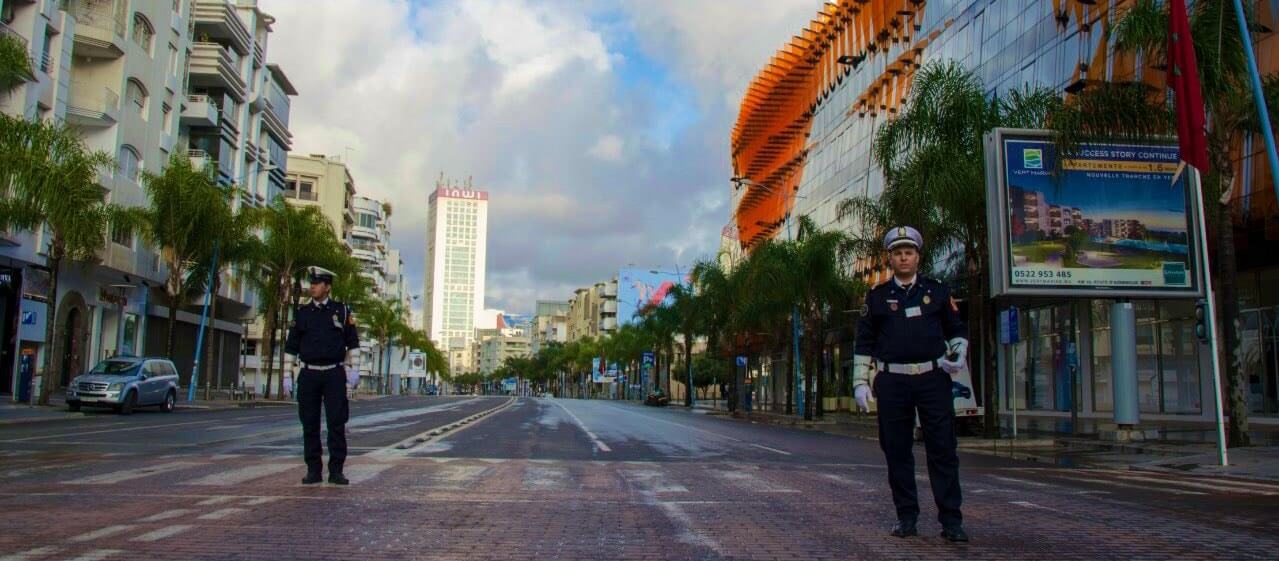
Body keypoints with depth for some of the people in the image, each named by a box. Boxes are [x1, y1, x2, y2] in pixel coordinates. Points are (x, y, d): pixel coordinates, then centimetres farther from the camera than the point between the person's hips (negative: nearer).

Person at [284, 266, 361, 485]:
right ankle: (313, 470, 12)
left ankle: (336, 471, 3)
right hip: (308, 374, 2)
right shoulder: (302, 313, 8)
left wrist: (352, 368, 0)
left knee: (337, 423, -3)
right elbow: (292, 345, 11)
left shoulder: (342, 311, 4)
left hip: (334, 374, -2)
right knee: (309, 424, 4)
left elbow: (352, 343, 7)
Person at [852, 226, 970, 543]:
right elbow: (864, 343, 9)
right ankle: (907, 517, 14)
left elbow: (957, 330, 17)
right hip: (892, 381, 0)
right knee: (897, 451, 4)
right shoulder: (877, 297, 9)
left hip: (933, 379, 0)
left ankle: (951, 521, 3)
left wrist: (958, 355, -3)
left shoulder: (937, 291, 10)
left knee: (943, 450, -2)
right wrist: (860, 382, 2)